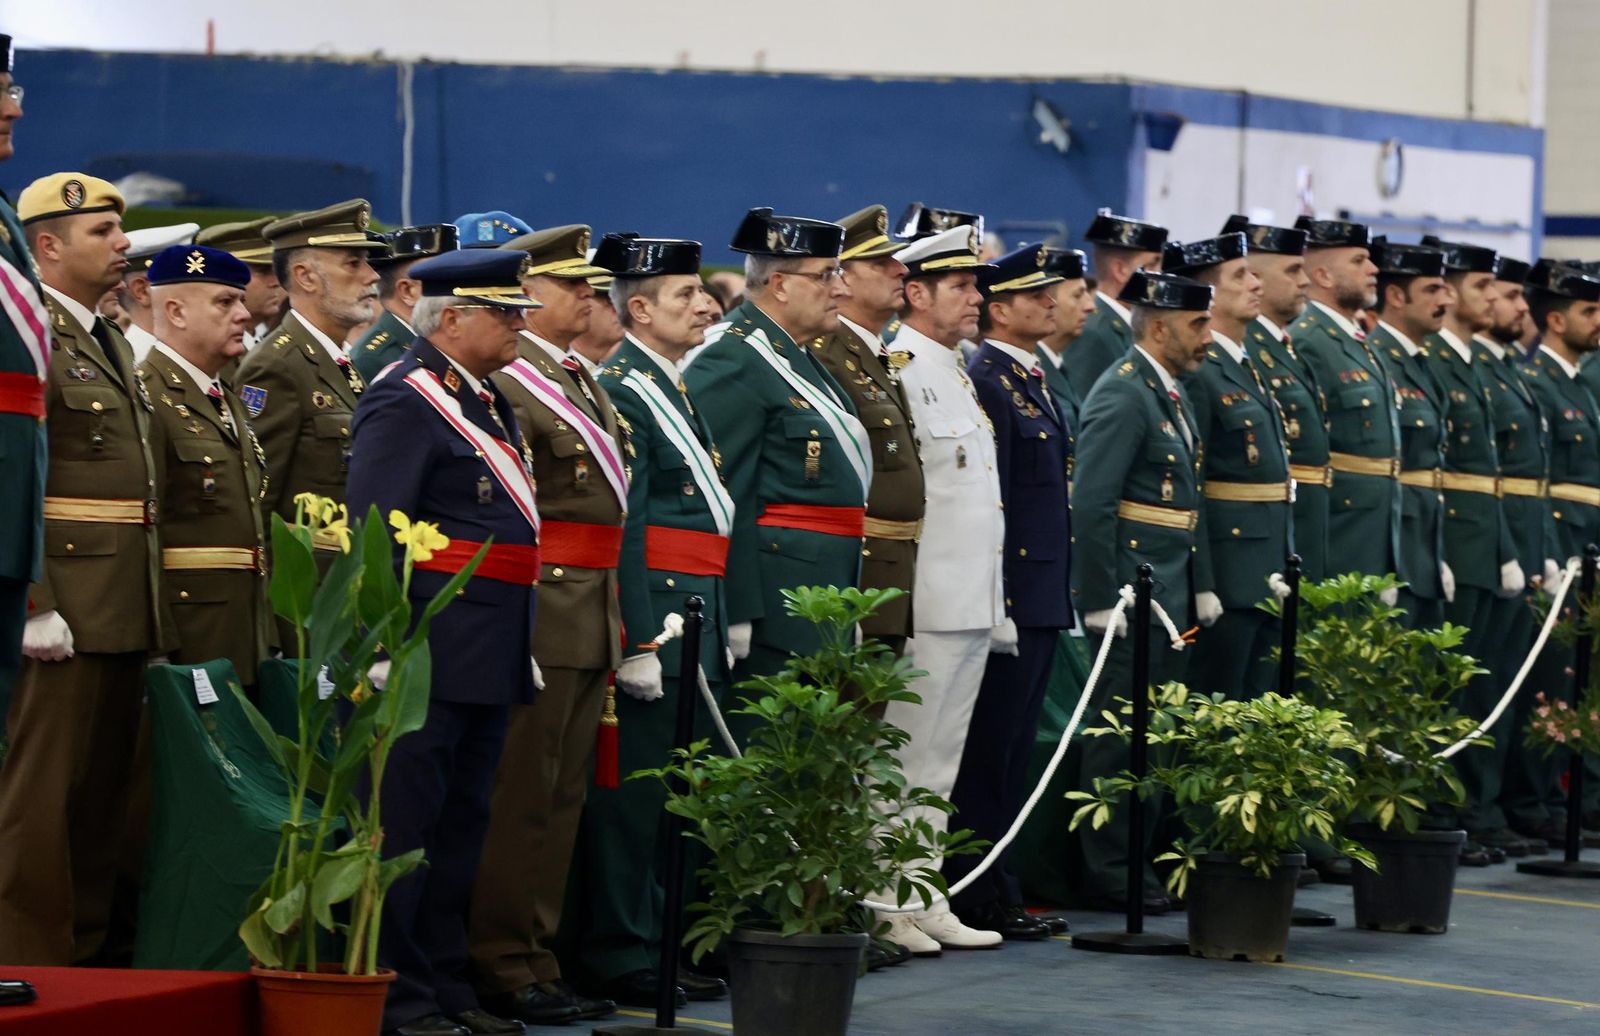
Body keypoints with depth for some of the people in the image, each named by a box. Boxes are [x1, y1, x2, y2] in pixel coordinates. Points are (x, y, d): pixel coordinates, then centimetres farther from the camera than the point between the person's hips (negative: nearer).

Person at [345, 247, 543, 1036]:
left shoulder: (488, 403, 18)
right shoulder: (406, 401, -11)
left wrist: (520, 648, 21)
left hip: (486, 661, 10)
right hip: (428, 654, -10)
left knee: (462, 824, 13)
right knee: (405, 824, -5)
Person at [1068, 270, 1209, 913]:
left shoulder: (1171, 395, 16)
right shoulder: (1123, 395, -14)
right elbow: (1092, 504, -19)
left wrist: (1196, 592, 18)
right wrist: (1103, 602, -21)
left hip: (1168, 596, 10)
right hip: (1133, 595, -10)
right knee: (1121, 737, -4)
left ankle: (1138, 861, 19)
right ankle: (1109, 872, 1)